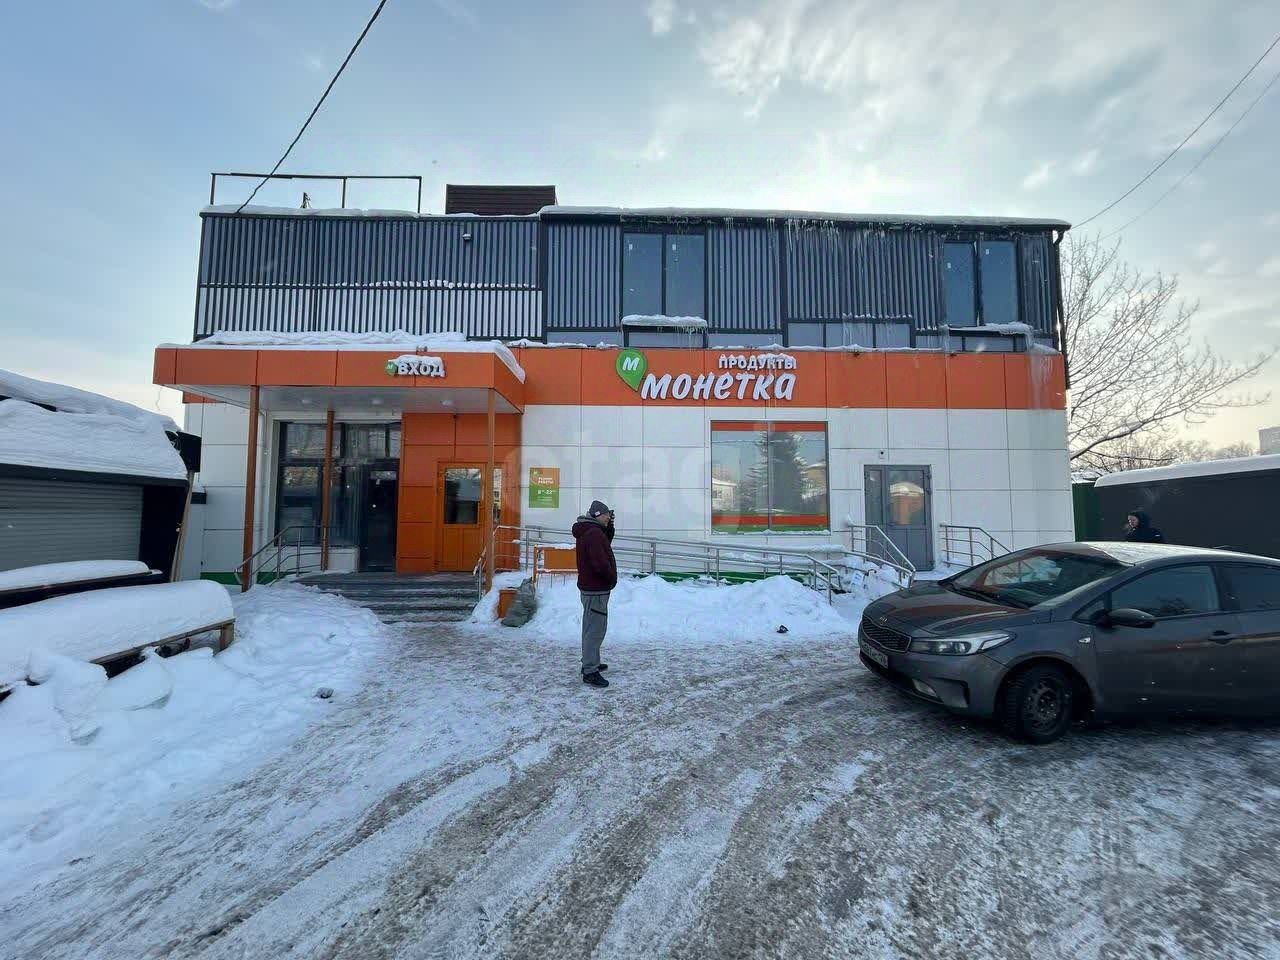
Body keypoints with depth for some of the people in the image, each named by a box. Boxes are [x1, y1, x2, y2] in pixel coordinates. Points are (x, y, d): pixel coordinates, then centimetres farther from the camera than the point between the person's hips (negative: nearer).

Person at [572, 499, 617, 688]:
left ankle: (590, 663, 32)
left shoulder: (587, 531, 12)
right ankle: (590, 671, -1)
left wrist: (609, 526, 10)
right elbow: (600, 562, -27)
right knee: (595, 630, -6)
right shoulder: (594, 533, -21)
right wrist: (612, 578, -10)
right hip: (596, 590, -11)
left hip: (590, 588, 11)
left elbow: (604, 544, 23)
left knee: (591, 628, 20)